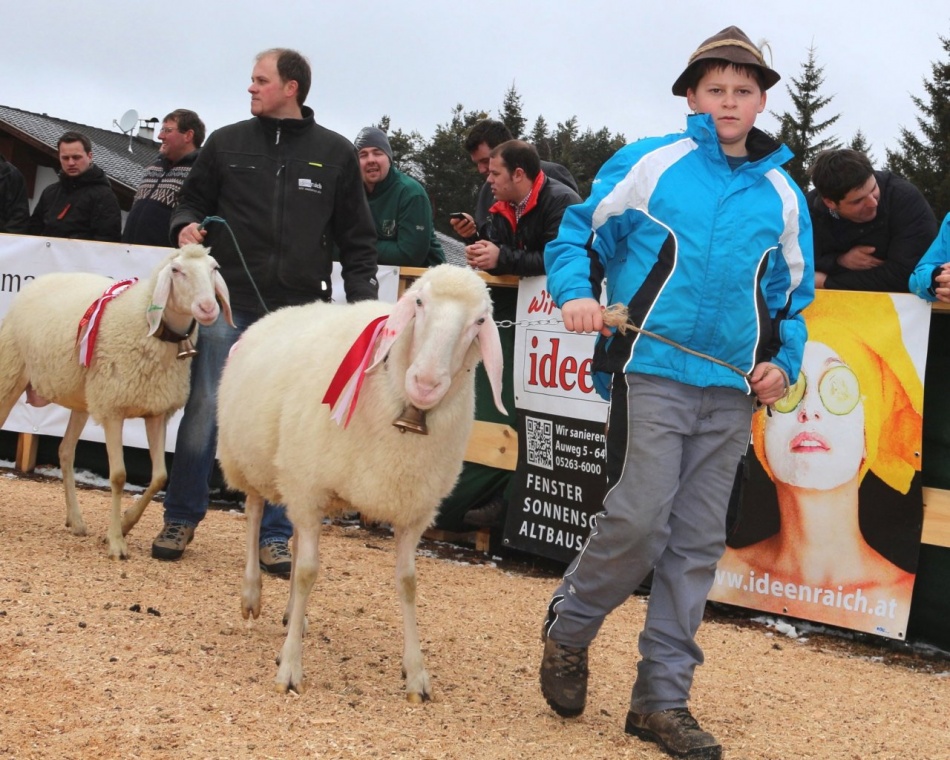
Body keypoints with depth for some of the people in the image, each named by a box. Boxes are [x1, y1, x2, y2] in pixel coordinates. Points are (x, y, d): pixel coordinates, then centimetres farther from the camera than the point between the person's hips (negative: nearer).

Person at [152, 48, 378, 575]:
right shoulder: (227, 143, 7)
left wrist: (362, 301, -1)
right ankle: (181, 518, 18)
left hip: (299, 314, 0)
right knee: (204, 410, 1)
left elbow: (356, 237, 8)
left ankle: (275, 536, 14)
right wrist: (187, 226, -7)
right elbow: (193, 200, 16)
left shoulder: (335, 153, 6)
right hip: (228, 303, 1)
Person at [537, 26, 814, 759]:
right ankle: (568, 628, 16)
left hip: (731, 394, 4)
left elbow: (794, 292, 20)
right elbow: (576, 232, 6)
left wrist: (784, 361, 4)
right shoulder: (648, 164, 1)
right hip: (651, 374, -4)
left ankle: (663, 699, 15)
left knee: (697, 545, 6)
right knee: (638, 520, -13)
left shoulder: (783, 194, 11)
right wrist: (577, 292, -12)